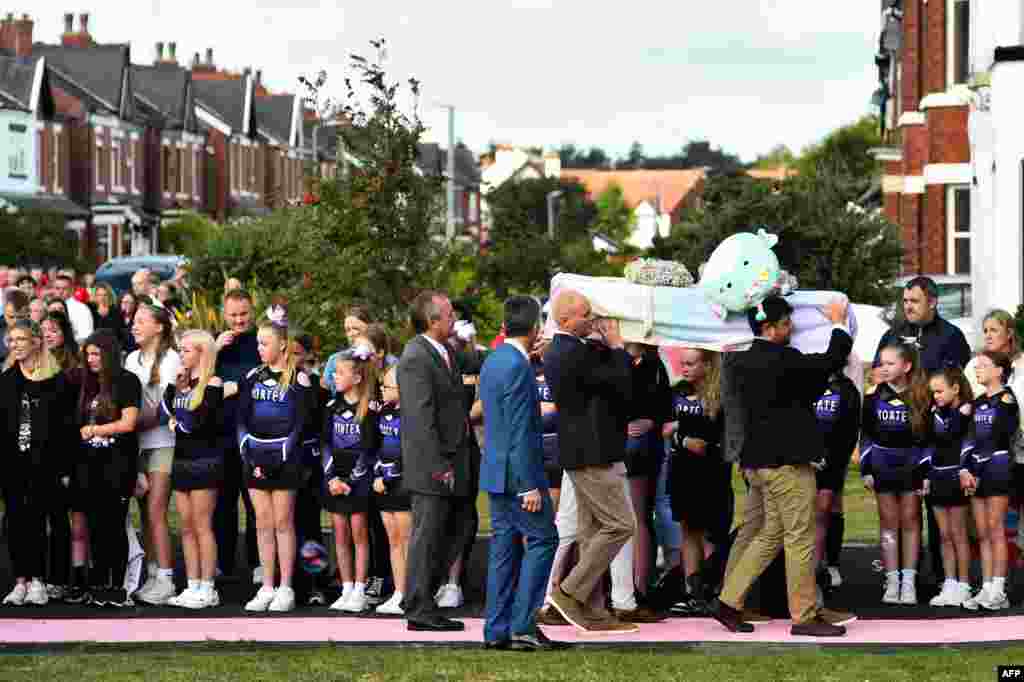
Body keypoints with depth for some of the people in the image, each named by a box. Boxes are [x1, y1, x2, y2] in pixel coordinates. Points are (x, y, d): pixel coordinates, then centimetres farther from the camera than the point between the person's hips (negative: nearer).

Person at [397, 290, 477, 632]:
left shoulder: (445, 351, 11)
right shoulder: (416, 358, -18)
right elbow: (422, 420, -22)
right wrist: (439, 466, -23)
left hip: (453, 459, 10)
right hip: (431, 463, -10)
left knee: (462, 524, 15)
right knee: (428, 535, -2)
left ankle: (421, 592, 23)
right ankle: (419, 610, 6)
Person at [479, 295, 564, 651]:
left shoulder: (493, 361, 11)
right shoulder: (517, 367, -18)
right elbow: (520, 433, -20)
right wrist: (530, 486, -19)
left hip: (496, 471, 9)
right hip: (517, 472, -9)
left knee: (505, 545, 11)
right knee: (542, 540, -3)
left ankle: (497, 629, 12)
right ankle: (523, 626, -7)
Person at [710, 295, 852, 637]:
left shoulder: (741, 362, 8)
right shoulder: (783, 360, -18)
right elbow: (834, 360, -11)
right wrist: (838, 323, 2)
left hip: (758, 461, 9)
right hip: (787, 462, -9)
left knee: (769, 535, 17)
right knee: (800, 538, -1)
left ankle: (729, 601, 14)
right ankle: (805, 616, 3)